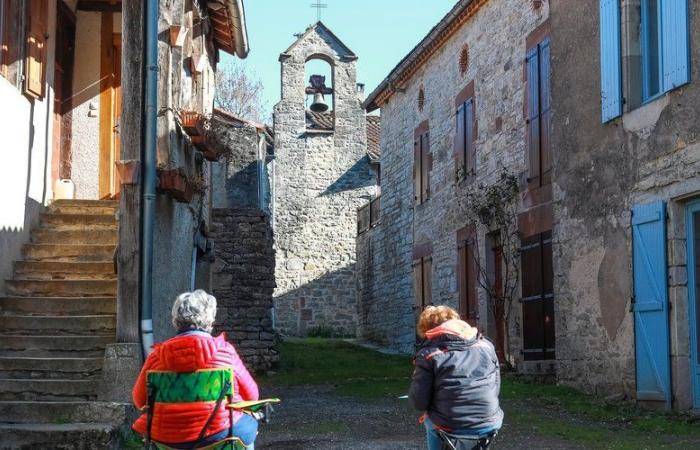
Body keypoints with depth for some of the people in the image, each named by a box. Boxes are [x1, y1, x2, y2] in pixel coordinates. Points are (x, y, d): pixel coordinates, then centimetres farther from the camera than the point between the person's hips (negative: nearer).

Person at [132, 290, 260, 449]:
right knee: (249, 424, 29)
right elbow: (251, 395, 2)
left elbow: (140, 400, 9)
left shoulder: (158, 355, -2)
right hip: (217, 435, -2)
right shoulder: (225, 350, -7)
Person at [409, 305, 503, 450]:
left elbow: (419, 402, -7)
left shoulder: (429, 354, -5)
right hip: (490, 426, 4)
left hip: (453, 430, -4)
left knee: (430, 420, 31)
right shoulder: (485, 345, 9)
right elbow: (496, 388, 12)